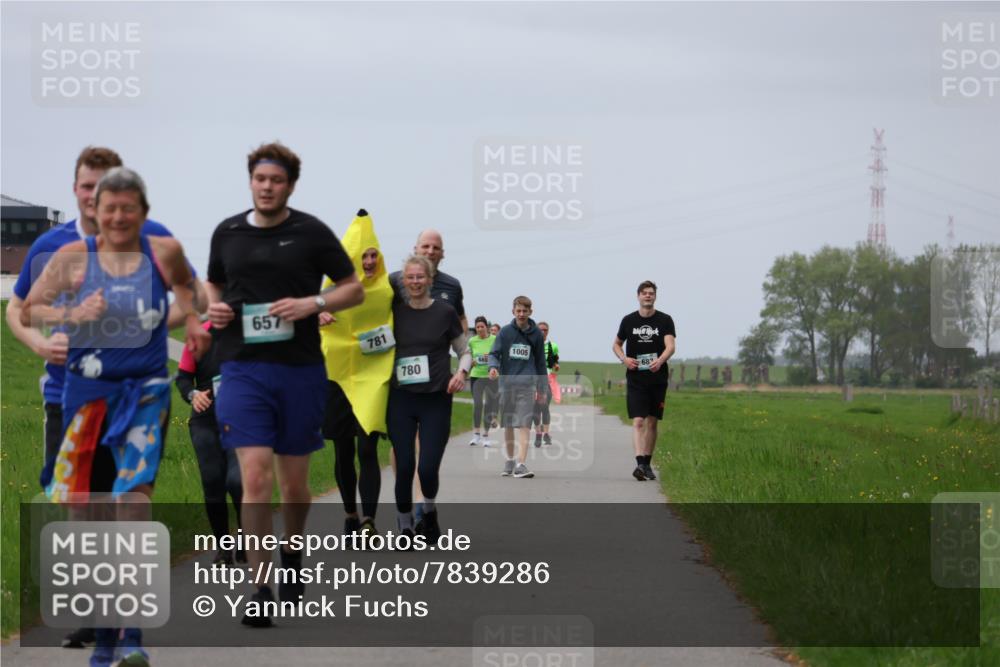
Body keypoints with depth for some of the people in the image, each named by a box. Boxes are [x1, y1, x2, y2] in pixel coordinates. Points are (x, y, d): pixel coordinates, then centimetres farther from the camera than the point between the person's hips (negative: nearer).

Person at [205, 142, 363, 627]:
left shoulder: (311, 232, 0)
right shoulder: (227, 232, 8)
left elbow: (354, 288, 4)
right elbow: (213, 284, 24)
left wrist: (314, 303, -13)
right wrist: (214, 307, 1)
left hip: (301, 370, 0)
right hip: (243, 369, 0)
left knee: (294, 481, 11)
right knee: (255, 478, -12)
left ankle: (291, 555, 38)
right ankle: (260, 591, -9)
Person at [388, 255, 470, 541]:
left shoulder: (444, 312, 1)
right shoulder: (395, 312, 5)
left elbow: (465, 351, 9)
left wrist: (462, 371, -9)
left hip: (436, 400, -1)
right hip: (401, 399, 1)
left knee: (428, 468, -7)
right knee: (404, 467, -3)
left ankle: (429, 510, 24)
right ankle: (404, 526, 15)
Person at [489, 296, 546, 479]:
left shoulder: (536, 334, 6)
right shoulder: (505, 332, 2)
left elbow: (540, 361, 14)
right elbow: (494, 353, -2)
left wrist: (541, 387, 15)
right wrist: (493, 366, -25)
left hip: (527, 384, -1)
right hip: (506, 383, 1)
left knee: (524, 425, -11)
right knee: (508, 424, 11)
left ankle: (521, 464, -18)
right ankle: (509, 460, 26)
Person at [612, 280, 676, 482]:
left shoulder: (665, 320, 1)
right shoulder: (628, 320, 5)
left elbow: (671, 346, -12)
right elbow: (616, 344, 17)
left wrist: (660, 360, -32)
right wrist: (624, 359, -4)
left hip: (658, 379, 1)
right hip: (635, 380, -1)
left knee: (652, 422, 9)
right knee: (638, 421, -13)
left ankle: (647, 464, 21)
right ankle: (640, 464, -23)